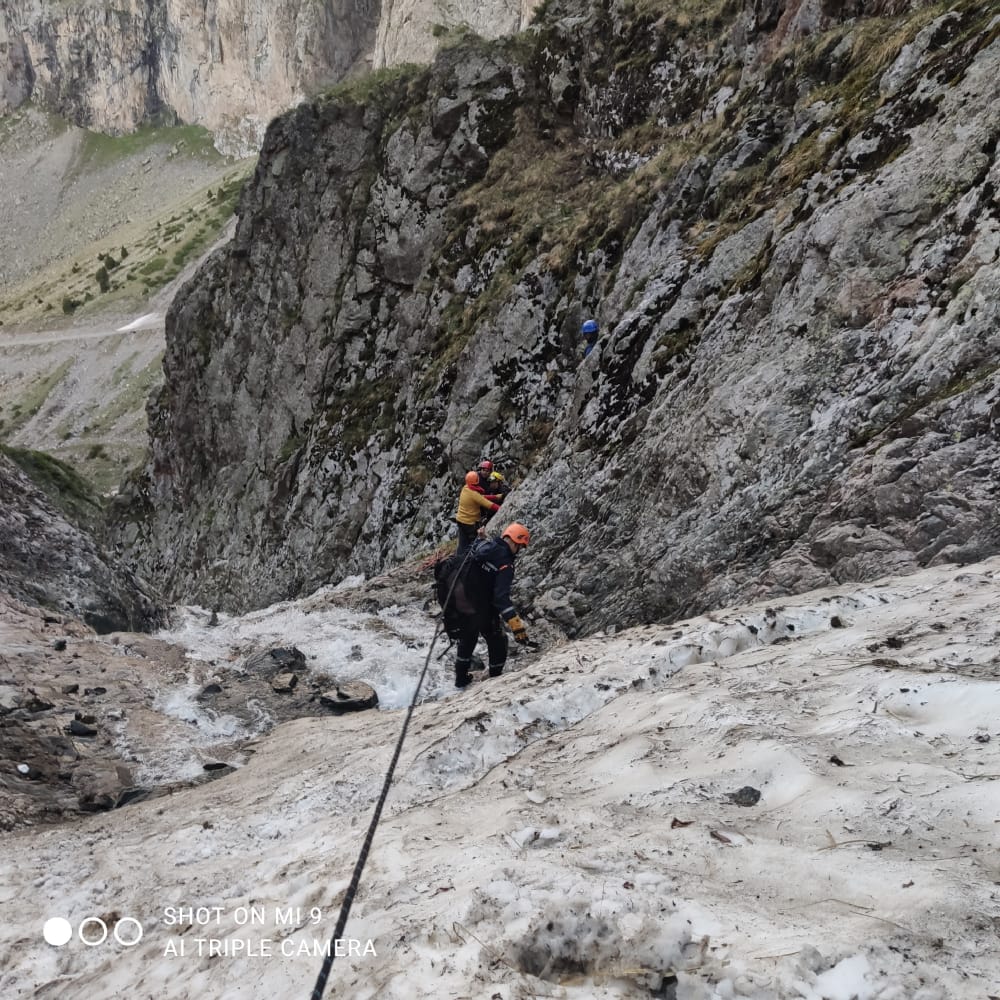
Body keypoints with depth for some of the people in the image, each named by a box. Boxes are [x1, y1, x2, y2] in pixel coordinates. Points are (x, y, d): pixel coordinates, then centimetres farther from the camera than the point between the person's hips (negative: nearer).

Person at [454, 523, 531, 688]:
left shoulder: (483, 545, -4)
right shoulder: (505, 563, -24)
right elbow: (501, 596, -33)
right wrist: (515, 623, -37)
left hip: (464, 605, 7)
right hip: (483, 611, -7)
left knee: (467, 641, 25)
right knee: (498, 644, 16)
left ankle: (461, 679, 38)